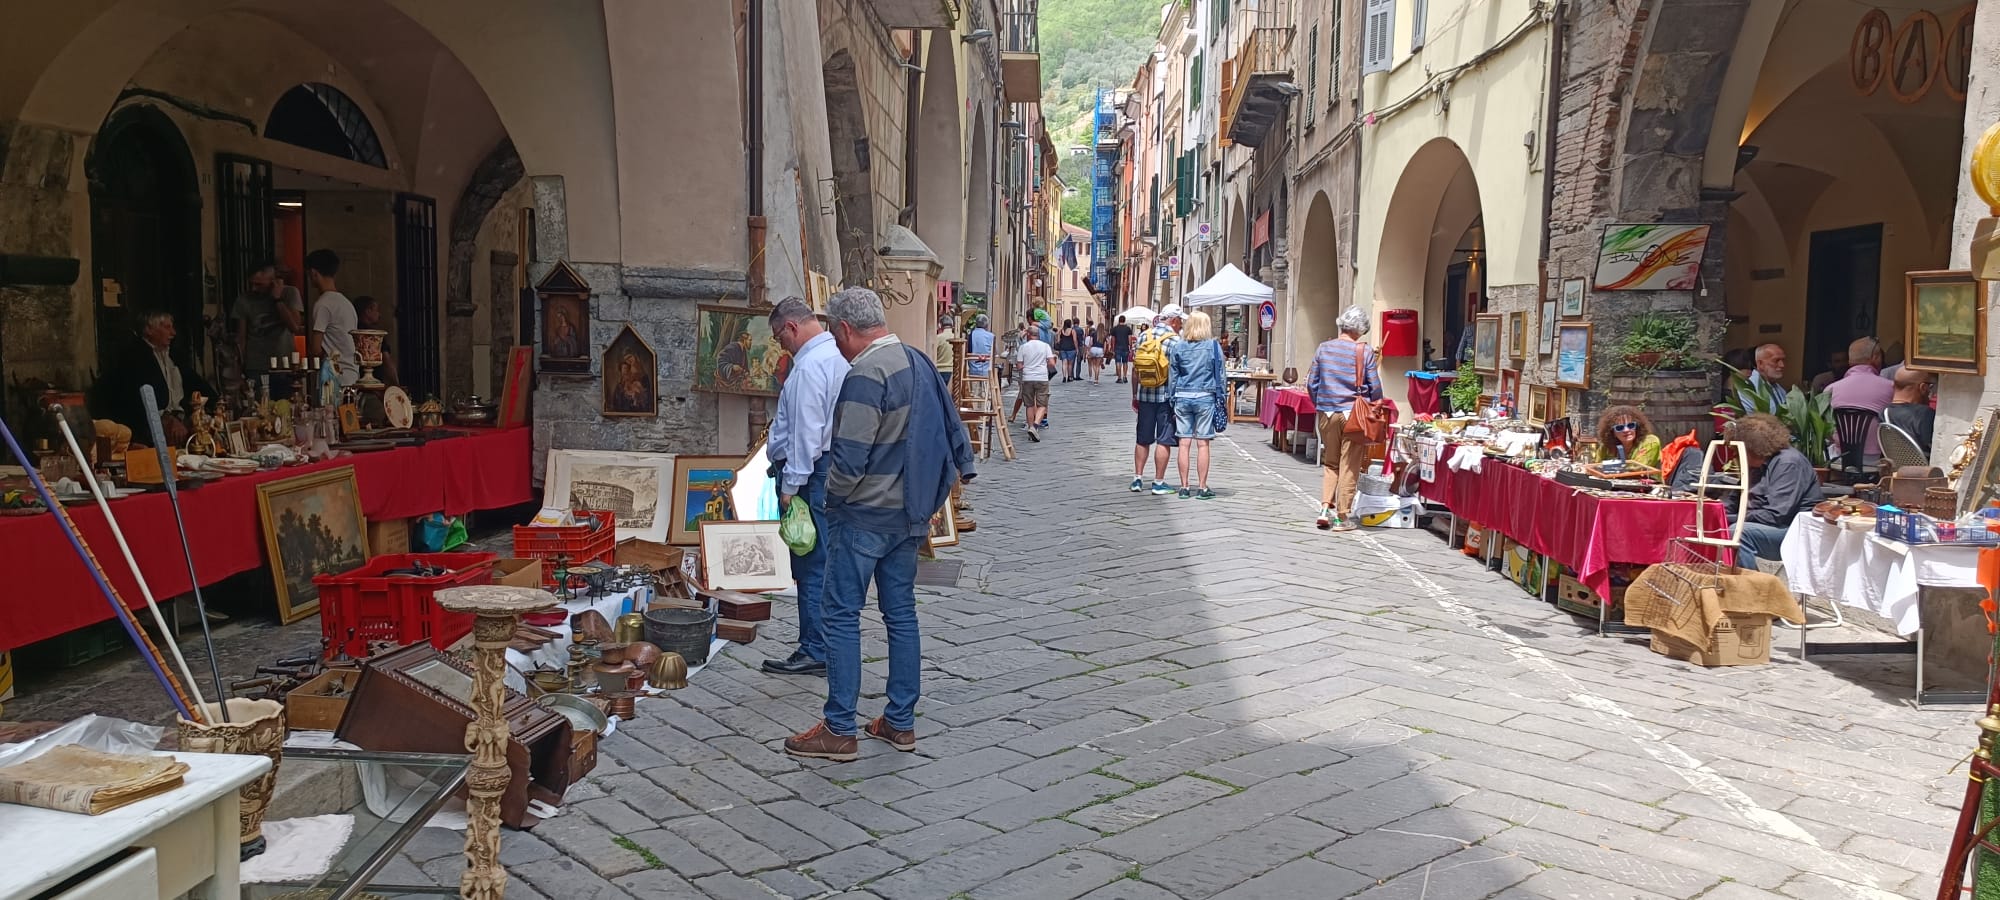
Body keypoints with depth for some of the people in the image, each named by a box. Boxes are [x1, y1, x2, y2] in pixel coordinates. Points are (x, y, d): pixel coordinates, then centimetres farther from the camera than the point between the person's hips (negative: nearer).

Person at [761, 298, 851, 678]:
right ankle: (829, 643, 22)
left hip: (811, 471, -10)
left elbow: (806, 432, -21)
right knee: (823, 562, 15)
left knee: (811, 564, -5)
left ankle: (815, 652, 0)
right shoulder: (840, 355, 13)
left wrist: (791, 484, -18)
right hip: (835, 466, 10)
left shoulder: (809, 366, -17)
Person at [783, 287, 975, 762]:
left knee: (842, 617, 0)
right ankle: (901, 722, 20)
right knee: (901, 613, 13)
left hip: (864, 516, -9)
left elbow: (849, 459, -24)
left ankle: (838, 730, 5)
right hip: (910, 514, 9)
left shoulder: (865, 376, -20)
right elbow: (952, 426, 15)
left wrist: (833, 496, -6)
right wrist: (961, 470, 25)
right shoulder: (920, 362, 7)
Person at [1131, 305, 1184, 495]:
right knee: (1164, 441, 2)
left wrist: (1135, 396, 15)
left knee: (1143, 440, 14)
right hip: (1166, 396, -5)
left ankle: (1137, 479, 16)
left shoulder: (1144, 336, 5)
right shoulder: (1174, 340, -10)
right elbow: (1177, 371, -13)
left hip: (1145, 396, 5)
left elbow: (1135, 369, 8)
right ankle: (1159, 483, 4)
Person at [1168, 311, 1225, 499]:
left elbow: (1173, 376, 6)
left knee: (1184, 444, 4)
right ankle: (1202, 488, 3)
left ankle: (1184, 487, 7)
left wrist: (1173, 402, 12)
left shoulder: (1178, 347, 3)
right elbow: (1219, 374, 1)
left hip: (1182, 397, 2)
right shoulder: (1213, 346, -2)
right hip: (1205, 397, -2)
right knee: (1203, 444, 1)